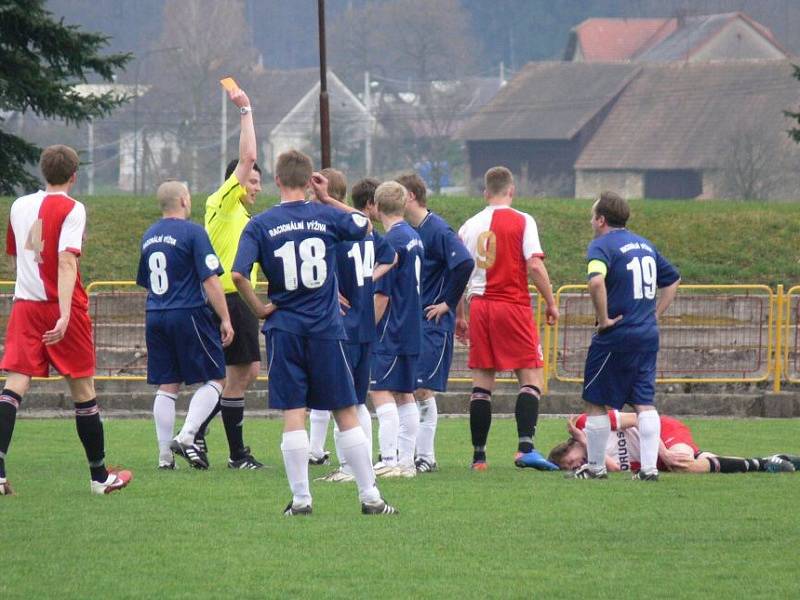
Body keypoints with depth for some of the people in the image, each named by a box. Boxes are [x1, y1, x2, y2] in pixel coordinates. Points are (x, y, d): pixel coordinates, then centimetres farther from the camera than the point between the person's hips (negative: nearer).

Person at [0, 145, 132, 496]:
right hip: (60, 307, -4)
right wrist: (65, 315, -27)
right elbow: (67, 262, -19)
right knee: (83, 388, 8)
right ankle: (100, 476, 19)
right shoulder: (71, 209, -8)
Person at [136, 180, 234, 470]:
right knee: (215, 379, 2)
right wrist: (225, 319, -9)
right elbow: (210, 280, -13)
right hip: (189, 315, -7)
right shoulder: (192, 232, -9)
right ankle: (187, 436, -13)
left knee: (167, 386, 10)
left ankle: (165, 455, 6)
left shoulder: (149, 236, 12)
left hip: (155, 316, 7)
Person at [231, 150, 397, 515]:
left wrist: (259, 309, -1)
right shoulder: (326, 217, -1)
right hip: (326, 330, 1)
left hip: (283, 330, -1)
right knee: (346, 414, 6)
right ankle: (369, 496, 6)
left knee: (293, 414, 2)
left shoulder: (260, 225, -4)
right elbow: (364, 225, 20)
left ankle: (300, 498, 0)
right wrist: (327, 198, 20)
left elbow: (238, 274, -15)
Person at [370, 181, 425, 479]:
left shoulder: (392, 241, -14)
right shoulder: (415, 238, 11)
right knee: (405, 394, 11)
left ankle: (388, 460, -15)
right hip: (412, 331, 9)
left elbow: (382, 295, -15)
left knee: (381, 392, -9)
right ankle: (406, 461, 12)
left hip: (391, 332, -9)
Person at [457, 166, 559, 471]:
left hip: (479, 306, 4)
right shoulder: (522, 221, -3)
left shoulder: (469, 226, 10)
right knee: (532, 377, -1)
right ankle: (525, 446, -18)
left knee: (481, 382, 7)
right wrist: (551, 303, -2)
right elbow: (535, 265, -12)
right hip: (514, 306, -4)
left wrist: (458, 316, 22)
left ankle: (478, 455, 6)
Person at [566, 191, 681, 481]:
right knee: (645, 403, 6)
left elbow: (596, 282, -29)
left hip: (616, 337, -7)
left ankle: (595, 466, 11)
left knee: (596, 402, 5)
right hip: (648, 336, 7)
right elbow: (673, 280, 24)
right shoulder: (644, 244, 15)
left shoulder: (601, 245, -9)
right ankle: (649, 467, 0)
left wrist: (603, 319, -18)